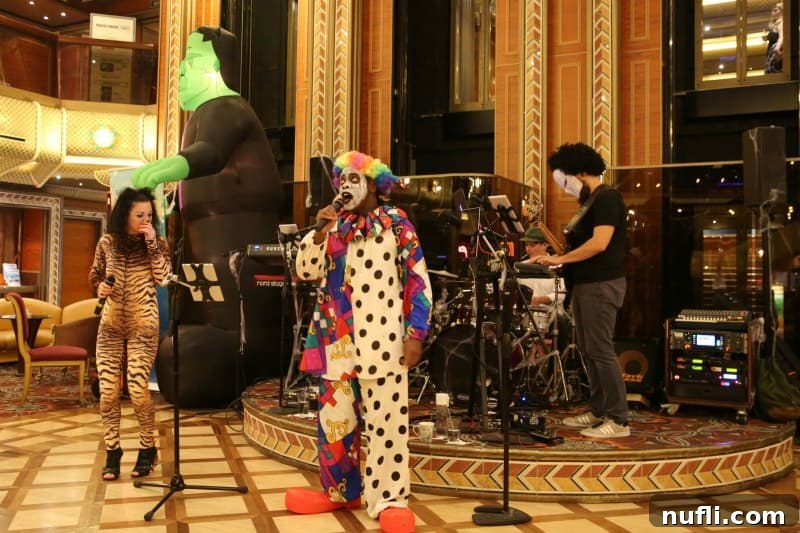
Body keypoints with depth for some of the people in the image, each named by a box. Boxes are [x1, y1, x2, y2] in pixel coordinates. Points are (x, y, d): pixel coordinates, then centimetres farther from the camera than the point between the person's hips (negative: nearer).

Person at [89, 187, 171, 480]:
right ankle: (112, 452, 16)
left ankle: (147, 449, 12)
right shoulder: (107, 242, 4)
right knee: (108, 391, 1)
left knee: (137, 389, -8)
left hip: (142, 325, -2)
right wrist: (100, 286, -5)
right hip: (110, 324, 3)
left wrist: (152, 244, -18)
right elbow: (95, 274, 16)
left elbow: (163, 278, -14)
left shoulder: (157, 244, -1)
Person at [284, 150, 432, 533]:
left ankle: (388, 499, 9)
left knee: (385, 420, -1)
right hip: (336, 340, 5)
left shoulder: (396, 223, -1)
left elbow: (418, 281, -4)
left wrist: (415, 334, -9)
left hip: (380, 341, -5)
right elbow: (306, 271, 13)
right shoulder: (334, 225, 14)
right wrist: (319, 232, -2)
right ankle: (340, 490, 27)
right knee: (334, 417, 11)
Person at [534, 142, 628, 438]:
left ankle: (619, 420, -4)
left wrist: (559, 259, -17)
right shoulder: (590, 201, 19)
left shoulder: (607, 198, -11)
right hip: (585, 284, 10)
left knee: (601, 351, -9)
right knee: (589, 351, 13)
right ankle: (598, 411, 21)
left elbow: (599, 243, -22)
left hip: (601, 284, -10)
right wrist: (555, 252, 8)